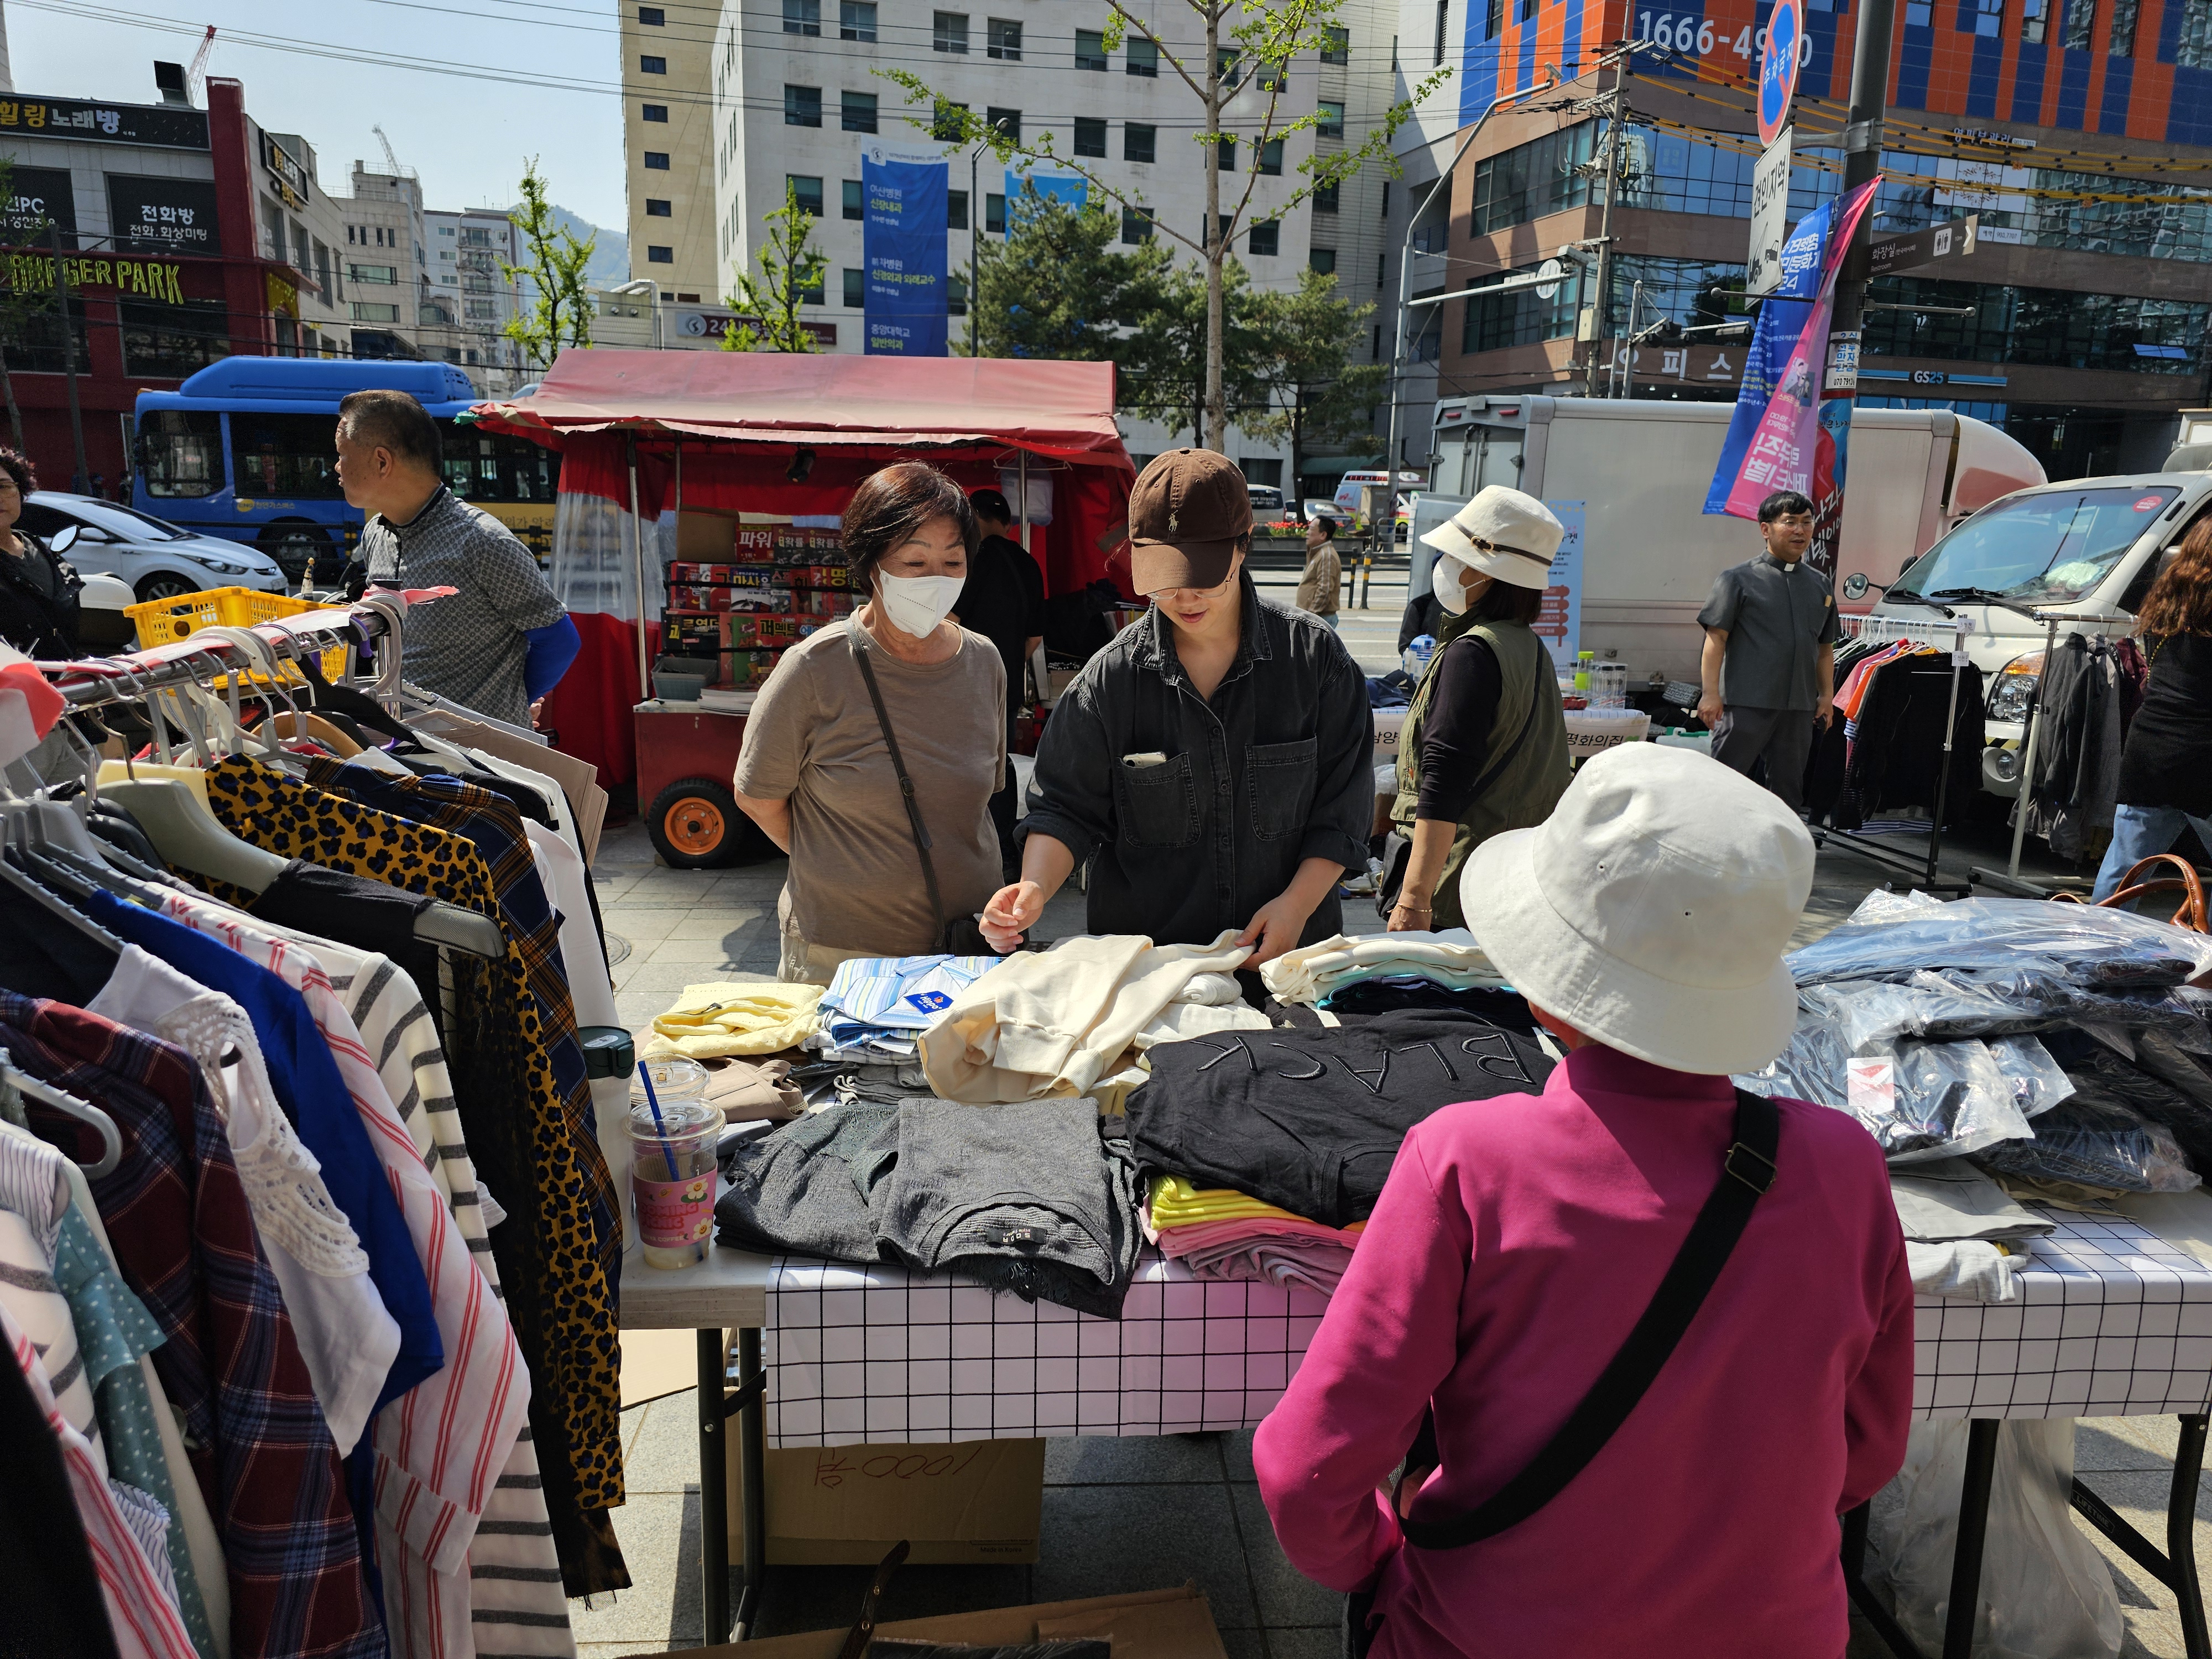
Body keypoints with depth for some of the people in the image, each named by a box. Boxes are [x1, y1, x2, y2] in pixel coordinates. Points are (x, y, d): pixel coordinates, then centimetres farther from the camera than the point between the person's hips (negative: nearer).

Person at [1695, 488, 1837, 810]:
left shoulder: (1820, 585, 16)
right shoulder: (1739, 578, 0)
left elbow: (1825, 649, 21)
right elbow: (1716, 639, -6)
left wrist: (1827, 695, 12)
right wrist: (1711, 693, -13)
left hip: (1799, 709, 6)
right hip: (1746, 703, -5)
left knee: (1788, 790, 12)